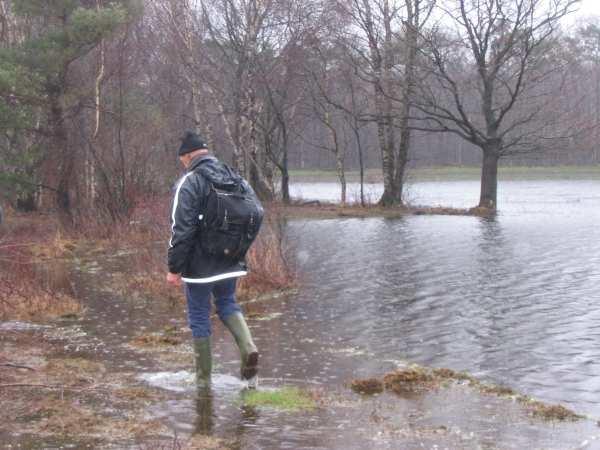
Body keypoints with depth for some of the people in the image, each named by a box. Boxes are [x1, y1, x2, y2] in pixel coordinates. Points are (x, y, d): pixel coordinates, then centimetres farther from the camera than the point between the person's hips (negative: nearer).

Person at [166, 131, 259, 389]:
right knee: (227, 303, 24)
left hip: (200, 265, -6)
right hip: (231, 263, 6)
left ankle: (203, 377, 14)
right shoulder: (235, 178, 6)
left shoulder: (189, 182, -14)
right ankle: (248, 348, -1)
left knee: (199, 316, 7)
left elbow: (181, 229, -19)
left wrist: (174, 268, -13)